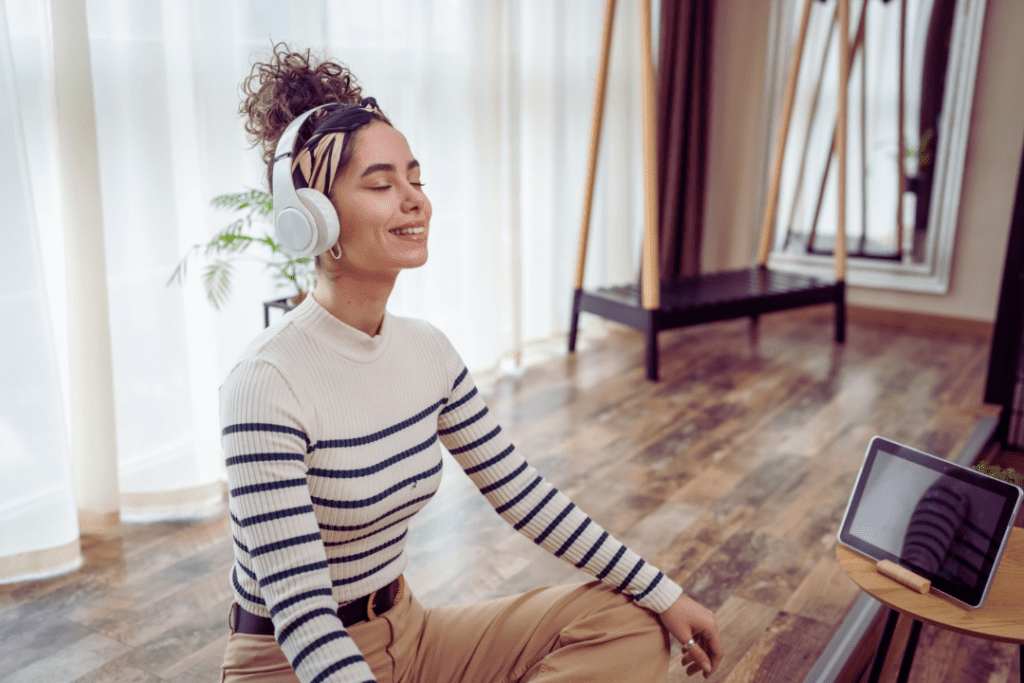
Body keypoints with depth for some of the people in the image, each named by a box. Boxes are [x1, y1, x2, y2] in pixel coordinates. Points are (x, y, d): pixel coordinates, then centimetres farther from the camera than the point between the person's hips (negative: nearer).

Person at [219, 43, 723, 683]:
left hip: (406, 630, 7)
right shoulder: (267, 385, -24)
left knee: (629, 624, -3)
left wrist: (666, 594, 2)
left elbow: (524, 493, 2)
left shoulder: (426, 350, -3)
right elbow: (299, 613, -27)